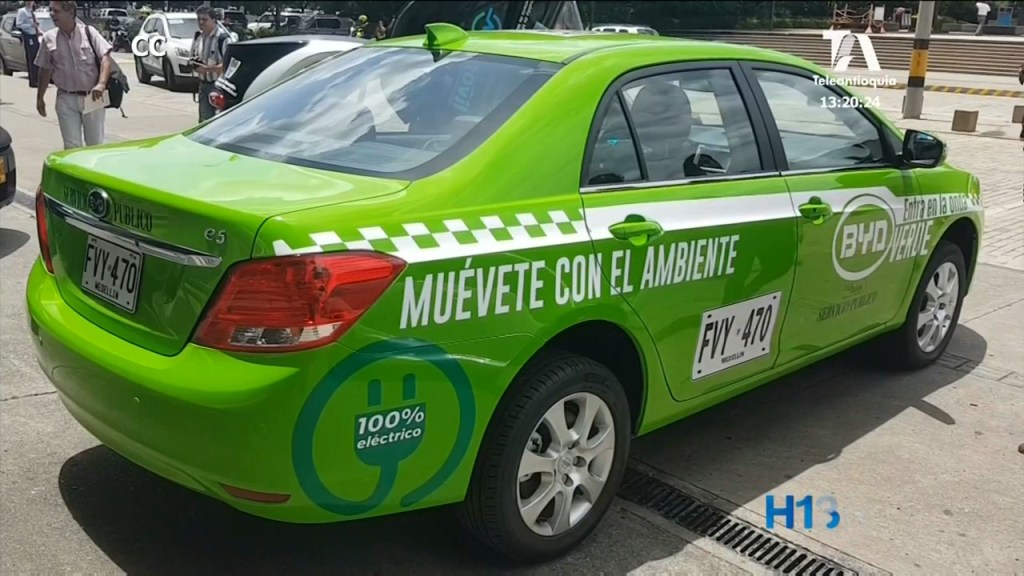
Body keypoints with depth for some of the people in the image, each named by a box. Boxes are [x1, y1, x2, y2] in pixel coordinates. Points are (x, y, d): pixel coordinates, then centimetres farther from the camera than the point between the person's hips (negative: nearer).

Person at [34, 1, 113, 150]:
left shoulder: (89, 32, -4)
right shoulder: (49, 38, 2)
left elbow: (105, 58, -10)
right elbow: (45, 69, 11)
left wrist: (101, 84, -25)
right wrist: (40, 97, 12)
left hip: (92, 98, -1)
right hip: (66, 99, 1)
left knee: (95, 145, 8)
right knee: (72, 146, -1)